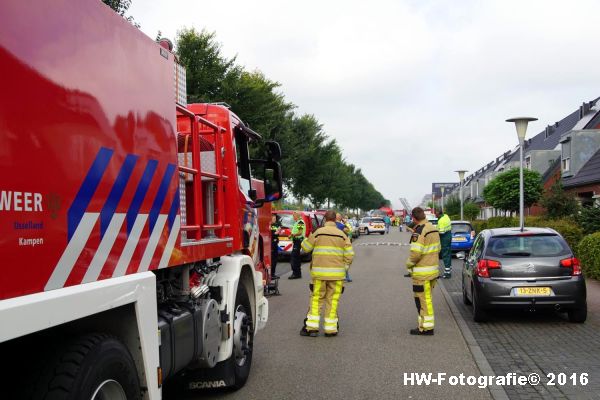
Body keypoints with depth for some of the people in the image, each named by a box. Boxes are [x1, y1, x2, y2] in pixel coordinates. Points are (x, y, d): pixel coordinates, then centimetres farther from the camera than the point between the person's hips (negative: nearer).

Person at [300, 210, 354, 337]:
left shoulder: (318, 233, -1)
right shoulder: (342, 235, 3)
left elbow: (305, 247, 6)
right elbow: (349, 255, 0)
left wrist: (309, 238, 25)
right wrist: (344, 269, 12)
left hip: (319, 272, -1)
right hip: (337, 273, 1)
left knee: (316, 299, 6)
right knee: (333, 301, 7)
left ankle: (311, 327, 5)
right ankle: (330, 328, 9)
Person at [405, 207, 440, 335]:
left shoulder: (419, 231, -19)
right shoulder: (434, 229, 11)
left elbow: (416, 252, -24)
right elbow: (438, 249, 18)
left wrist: (409, 264, -8)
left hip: (422, 273, -9)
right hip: (433, 269, 9)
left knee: (423, 300, -1)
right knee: (427, 299, 18)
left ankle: (426, 327, 4)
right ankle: (426, 325, 26)